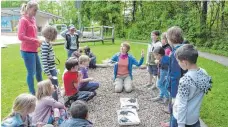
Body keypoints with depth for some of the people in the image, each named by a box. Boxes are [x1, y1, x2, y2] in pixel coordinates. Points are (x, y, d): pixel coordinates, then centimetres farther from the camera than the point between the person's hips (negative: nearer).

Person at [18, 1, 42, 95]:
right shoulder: (23, 20, -10)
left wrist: (37, 41, 1)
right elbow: (20, 37, -18)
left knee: (39, 70, 18)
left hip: (34, 50, 9)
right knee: (31, 73, -2)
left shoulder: (33, 19, 13)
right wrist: (36, 40, -19)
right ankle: (33, 93, 10)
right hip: (27, 51, -9)